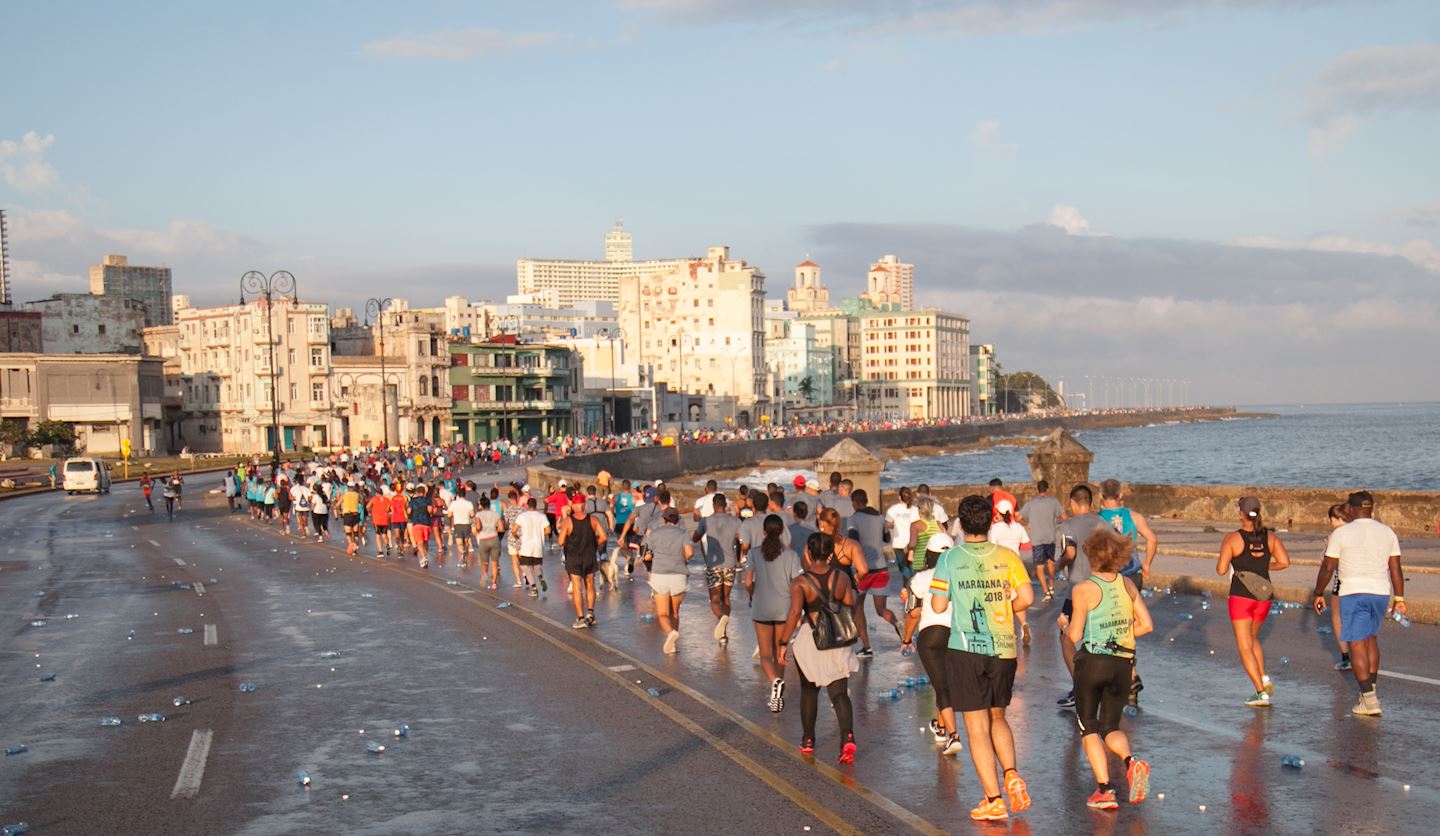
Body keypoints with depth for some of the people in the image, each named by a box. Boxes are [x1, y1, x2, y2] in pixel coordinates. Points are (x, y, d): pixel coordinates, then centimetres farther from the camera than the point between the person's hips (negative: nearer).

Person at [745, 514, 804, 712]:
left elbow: (748, 582, -9)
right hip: (784, 609, 1)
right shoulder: (790, 554, -4)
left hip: (761, 609, -1)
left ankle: (775, 681, -23)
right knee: (779, 654, 16)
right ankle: (777, 695, 20)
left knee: (765, 655, 5)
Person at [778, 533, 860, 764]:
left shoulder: (800, 583, -12)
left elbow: (794, 613, -22)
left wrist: (783, 643, -17)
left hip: (809, 640, -2)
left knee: (809, 691, 17)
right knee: (839, 693, 1)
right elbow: (850, 609, 4)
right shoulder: (842, 578, -1)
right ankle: (848, 737, -20)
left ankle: (808, 740, 27)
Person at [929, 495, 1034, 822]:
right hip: (1003, 648, 3)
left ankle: (994, 800, 1)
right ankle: (1011, 775, 2)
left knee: (977, 727, 3)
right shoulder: (1007, 556, 0)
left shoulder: (950, 559, -5)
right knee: (997, 717, 22)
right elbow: (1026, 598, -5)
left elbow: (938, 605, -5)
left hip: (965, 650, -3)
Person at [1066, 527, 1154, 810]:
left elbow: (1075, 635, -10)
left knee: (1088, 727, 10)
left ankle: (1104, 789, -1)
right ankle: (1131, 761, -14)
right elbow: (1146, 625, 7)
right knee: (1111, 727, 17)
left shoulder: (1084, 589, -9)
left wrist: (1064, 626, 11)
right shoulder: (1127, 585, 6)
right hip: (1123, 664, 4)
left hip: (1092, 661, -4)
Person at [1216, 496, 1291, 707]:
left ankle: (1261, 693, -8)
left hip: (1241, 596, -5)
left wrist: (1221, 563, 11)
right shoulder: (1270, 536, 2)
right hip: (1264, 595, 5)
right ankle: (1264, 679, 6)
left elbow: (1221, 570, -12)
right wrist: (1264, 566, 12)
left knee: (1244, 646, 1)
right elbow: (1284, 562, -4)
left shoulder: (1232, 538, -9)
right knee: (1252, 638, 25)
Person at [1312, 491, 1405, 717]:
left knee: (1357, 644, -3)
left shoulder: (1341, 533, -6)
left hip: (1353, 593, -5)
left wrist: (1318, 593, 7)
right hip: (1381, 592, 5)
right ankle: (1370, 691, 22)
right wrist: (1399, 598, 13)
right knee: (1371, 638, 22)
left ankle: (1369, 701, -8)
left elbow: (1327, 568, -3)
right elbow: (1396, 569, 7)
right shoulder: (1387, 532, 7)